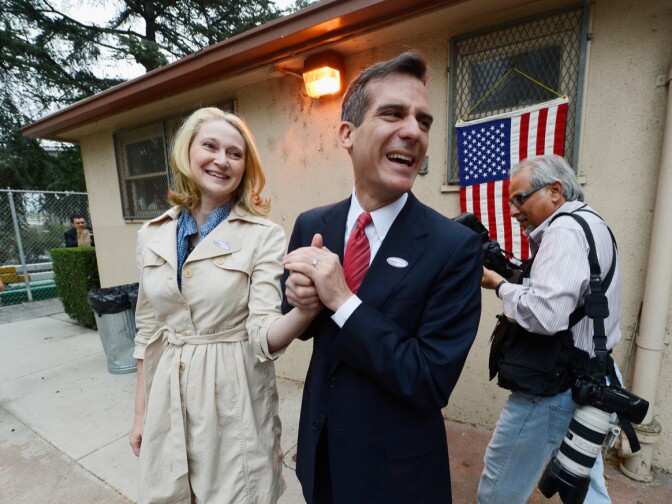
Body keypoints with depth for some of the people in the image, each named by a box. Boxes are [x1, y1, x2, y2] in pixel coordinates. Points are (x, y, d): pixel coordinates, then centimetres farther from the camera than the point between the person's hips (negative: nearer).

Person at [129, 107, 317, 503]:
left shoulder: (265, 236, -13)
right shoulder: (153, 235, 1)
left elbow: (263, 334, -19)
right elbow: (149, 331, 7)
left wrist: (307, 307, -39)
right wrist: (142, 411, 11)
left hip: (235, 400, -4)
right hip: (168, 399, 4)